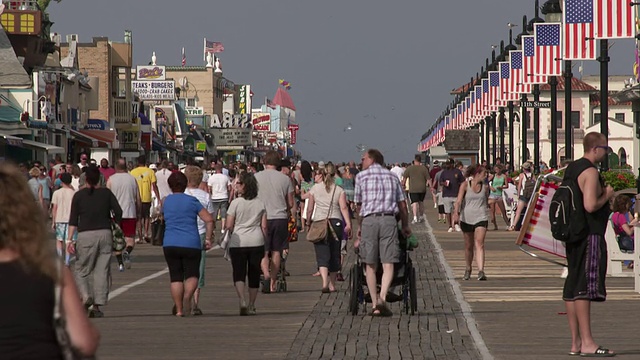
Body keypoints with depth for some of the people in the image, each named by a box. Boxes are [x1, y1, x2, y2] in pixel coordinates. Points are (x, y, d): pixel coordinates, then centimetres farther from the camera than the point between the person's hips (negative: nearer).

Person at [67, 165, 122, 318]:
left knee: (81, 270, 8)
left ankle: (86, 296, -17)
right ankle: (97, 306, 1)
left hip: (86, 235, -2)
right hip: (105, 234, 2)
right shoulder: (106, 193, 5)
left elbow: (73, 220, -4)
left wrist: (69, 239, -6)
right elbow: (118, 212, 0)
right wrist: (113, 222, 19)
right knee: (102, 271, 4)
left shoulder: (79, 195, 1)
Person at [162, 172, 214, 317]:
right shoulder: (192, 201, -1)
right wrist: (208, 238, 2)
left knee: (176, 277, 8)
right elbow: (209, 220, -6)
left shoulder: (166, 201, 7)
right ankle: (187, 298, -21)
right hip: (191, 244, -2)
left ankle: (178, 309, 6)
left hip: (170, 245, 2)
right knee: (192, 275, 5)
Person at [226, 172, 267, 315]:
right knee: (254, 275, 10)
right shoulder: (260, 203, 4)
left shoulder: (236, 203, -7)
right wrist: (265, 242, 13)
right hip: (257, 242, 3)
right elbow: (264, 226, 3)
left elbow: (229, 226, -8)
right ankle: (251, 306, 16)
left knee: (239, 273, 0)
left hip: (238, 242, -3)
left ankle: (242, 301, -20)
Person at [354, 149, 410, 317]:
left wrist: (360, 227, 25)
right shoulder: (392, 176, 15)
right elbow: (402, 204, 14)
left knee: (370, 265, 6)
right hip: (389, 219, 1)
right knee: (388, 264, -3)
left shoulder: (361, 176, 9)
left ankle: (375, 304, 3)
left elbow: (359, 205, 13)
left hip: (369, 220, -1)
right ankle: (382, 297, -24)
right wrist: (406, 226, 26)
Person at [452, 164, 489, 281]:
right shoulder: (465, 185, -4)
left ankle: (481, 271, -24)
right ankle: (468, 269, 31)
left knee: (479, 244, -16)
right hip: (466, 219, 0)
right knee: (468, 246, 12)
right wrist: (456, 212, -30)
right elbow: (459, 200, -13)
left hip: (481, 218, 0)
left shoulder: (485, 187, 5)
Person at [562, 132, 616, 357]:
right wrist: (606, 195, -6)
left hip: (573, 235, 10)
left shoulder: (571, 169, 15)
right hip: (589, 235, -10)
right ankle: (587, 343, -13)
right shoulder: (590, 171, -15)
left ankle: (576, 342, 14)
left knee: (572, 288, 9)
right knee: (585, 288, -11)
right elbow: (590, 205, -25)